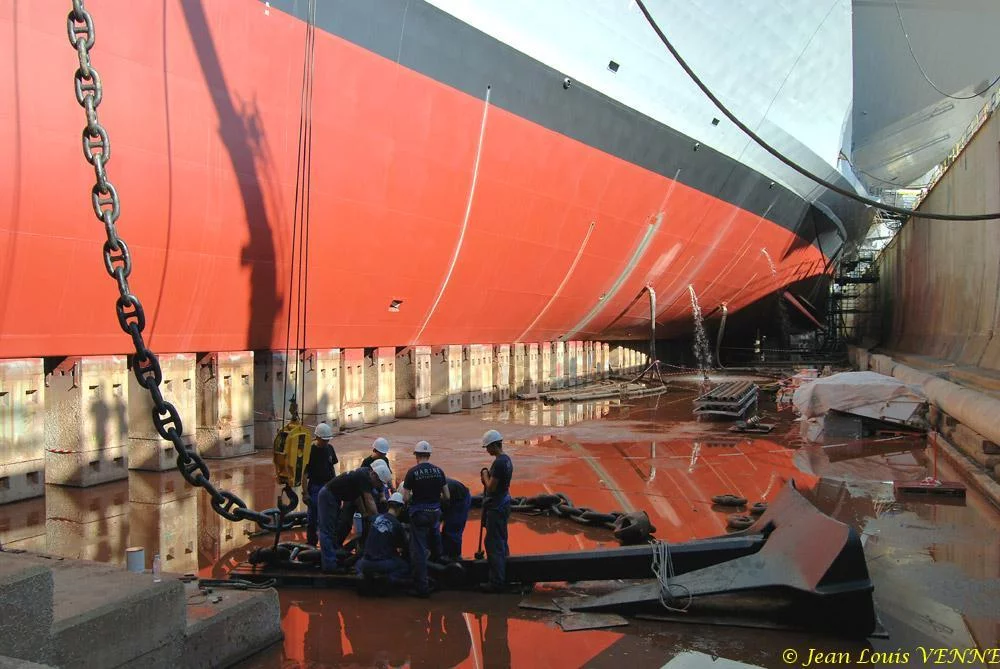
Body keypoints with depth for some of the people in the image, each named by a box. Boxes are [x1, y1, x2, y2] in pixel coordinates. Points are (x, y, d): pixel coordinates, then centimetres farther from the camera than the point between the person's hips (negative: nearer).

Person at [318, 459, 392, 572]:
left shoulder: (364, 474, 3)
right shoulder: (364, 477, -24)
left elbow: (356, 495, 7)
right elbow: (369, 501, -27)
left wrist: (364, 513, 0)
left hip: (334, 497, 10)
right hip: (328, 496, -10)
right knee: (328, 531, -9)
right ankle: (329, 565, -10)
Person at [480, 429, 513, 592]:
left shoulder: (498, 463, -22)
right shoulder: (507, 459, 10)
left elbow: (491, 487, -22)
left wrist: (485, 475, -7)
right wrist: (487, 477, 6)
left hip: (496, 507, -10)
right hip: (504, 503, 10)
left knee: (493, 543, -5)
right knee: (501, 541, 18)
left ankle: (496, 582, -2)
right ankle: (502, 576, 28)